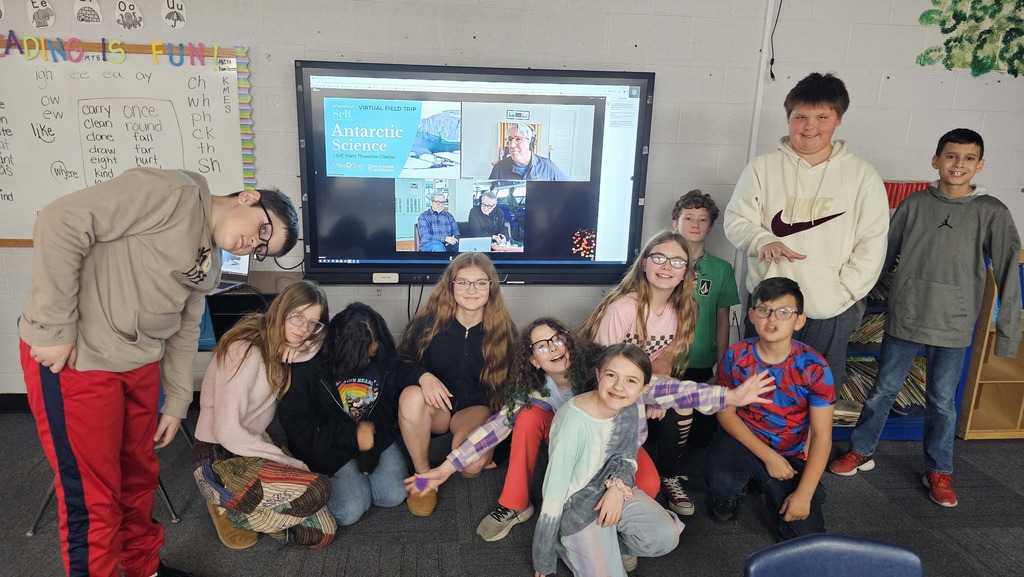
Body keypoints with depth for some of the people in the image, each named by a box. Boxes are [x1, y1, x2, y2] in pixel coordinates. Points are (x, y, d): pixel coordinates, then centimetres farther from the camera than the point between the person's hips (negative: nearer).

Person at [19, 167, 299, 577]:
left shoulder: (211, 266, 10)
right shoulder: (175, 193, -18)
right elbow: (61, 223, -22)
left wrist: (177, 402, 16)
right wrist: (56, 328, -21)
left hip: (140, 364, 9)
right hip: (74, 358, -8)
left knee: (139, 477, 20)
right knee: (95, 499, 1)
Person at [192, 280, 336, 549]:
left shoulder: (279, 349, 5)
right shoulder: (246, 352, -21)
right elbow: (227, 432, -24)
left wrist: (303, 348, -18)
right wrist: (291, 463, -18)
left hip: (252, 451, 9)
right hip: (219, 462, -8)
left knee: (324, 532, 5)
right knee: (317, 489, -26)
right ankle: (232, 515, -4)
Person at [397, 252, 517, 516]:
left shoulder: (503, 331, -7)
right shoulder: (432, 320, -9)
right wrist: (423, 376, -27)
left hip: (477, 408, -1)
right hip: (436, 405, 1)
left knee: (471, 463, -32)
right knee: (411, 395, -35)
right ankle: (423, 474, -13)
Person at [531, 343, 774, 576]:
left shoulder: (631, 407, -15)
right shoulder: (573, 422, -33)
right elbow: (553, 497, -25)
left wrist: (618, 486, -18)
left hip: (613, 491, 6)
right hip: (577, 506, -5)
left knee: (666, 537, -13)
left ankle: (611, 545, 13)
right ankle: (567, 546, 14)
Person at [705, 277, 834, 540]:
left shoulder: (814, 368, -15)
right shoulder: (736, 357, -12)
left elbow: (821, 435, -13)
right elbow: (726, 413, -5)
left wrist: (804, 494, -19)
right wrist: (768, 456, -14)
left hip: (791, 455, 1)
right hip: (742, 439, 0)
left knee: (807, 534, -12)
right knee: (721, 483, -32)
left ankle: (767, 485, 19)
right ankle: (731, 490, 7)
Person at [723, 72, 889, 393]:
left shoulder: (862, 176, 1)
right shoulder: (763, 167, 2)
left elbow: (872, 245, 0)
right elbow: (736, 221, 1)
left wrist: (843, 293, -9)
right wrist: (764, 240, -19)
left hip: (832, 311, 0)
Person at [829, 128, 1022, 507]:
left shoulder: (992, 213, -3)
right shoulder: (915, 204, 1)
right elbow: (884, 255, 7)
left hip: (953, 327, -1)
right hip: (903, 318, 1)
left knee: (942, 402, 10)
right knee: (883, 391, 10)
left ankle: (938, 472, 27)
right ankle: (861, 452, 26)